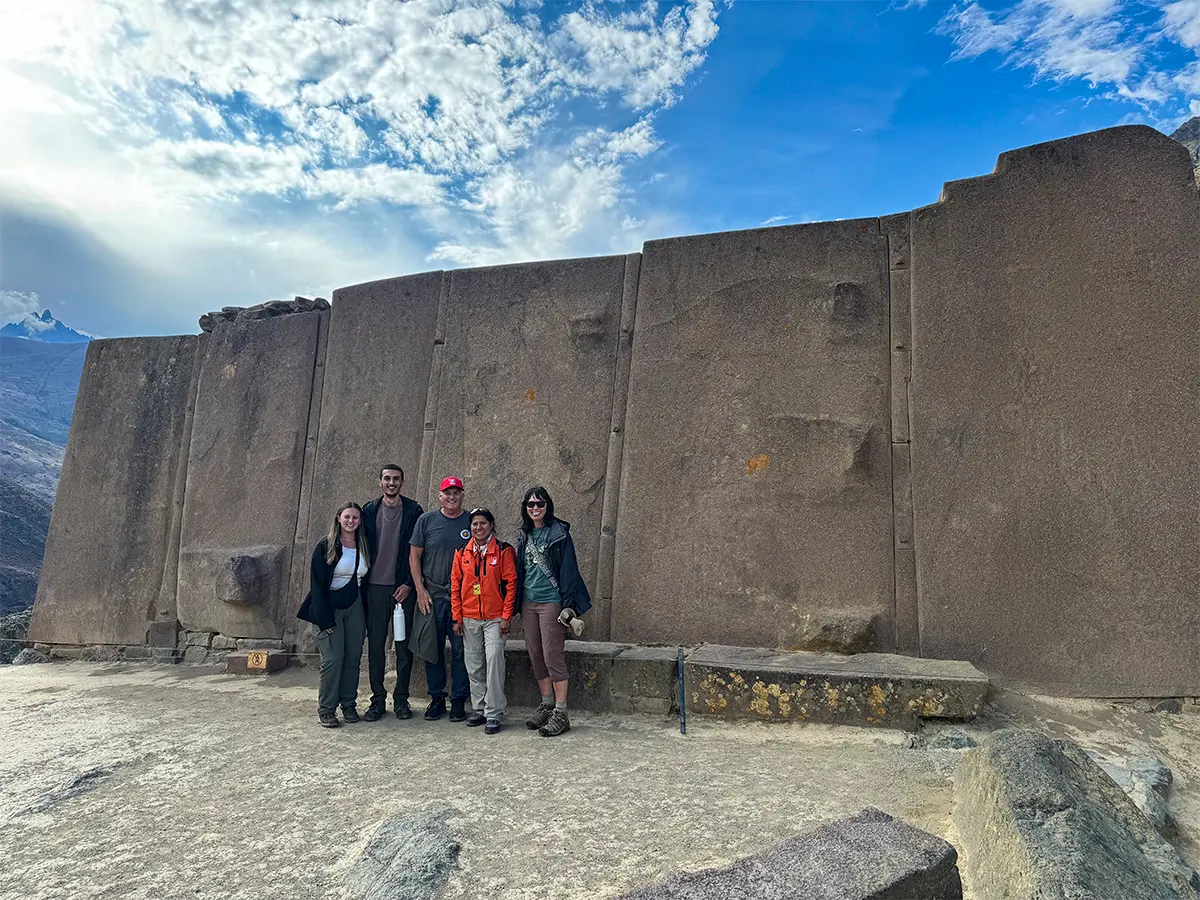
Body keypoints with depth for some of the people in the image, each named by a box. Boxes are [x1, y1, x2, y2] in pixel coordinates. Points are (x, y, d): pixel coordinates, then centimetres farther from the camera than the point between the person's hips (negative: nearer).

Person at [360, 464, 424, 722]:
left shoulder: (413, 511, 1)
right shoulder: (370, 511, 8)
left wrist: (409, 584, -8)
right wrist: (362, 582, 3)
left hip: (403, 587, -2)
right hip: (375, 587, 2)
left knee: (404, 644, 4)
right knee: (375, 643, 5)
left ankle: (401, 698, 16)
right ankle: (377, 699, 15)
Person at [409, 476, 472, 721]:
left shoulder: (471, 522, 4)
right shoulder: (426, 520, 4)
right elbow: (414, 556, 5)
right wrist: (420, 590, -3)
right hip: (431, 596, 1)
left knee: (460, 650, 2)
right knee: (433, 649, 7)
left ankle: (459, 700, 13)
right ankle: (437, 698, 20)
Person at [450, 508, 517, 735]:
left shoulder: (503, 550, -3)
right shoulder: (462, 552, 7)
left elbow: (511, 584, -4)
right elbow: (455, 585, 10)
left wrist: (506, 616, -9)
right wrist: (457, 617, 5)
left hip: (494, 618, -4)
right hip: (469, 619, 4)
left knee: (494, 660, -10)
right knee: (474, 665, 10)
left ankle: (494, 714, -3)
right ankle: (479, 709, 23)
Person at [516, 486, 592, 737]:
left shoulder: (559, 533, -6)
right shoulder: (524, 535, 13)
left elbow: (568, 569, -9)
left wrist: (568, 604, -15)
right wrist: (517, 604, 15)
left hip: (551, 601, -7)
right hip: (528, 602, 7)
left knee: (552, 655, -7)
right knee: (536, 655, 11)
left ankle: (561, 713, 0)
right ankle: (546, 704, 24)